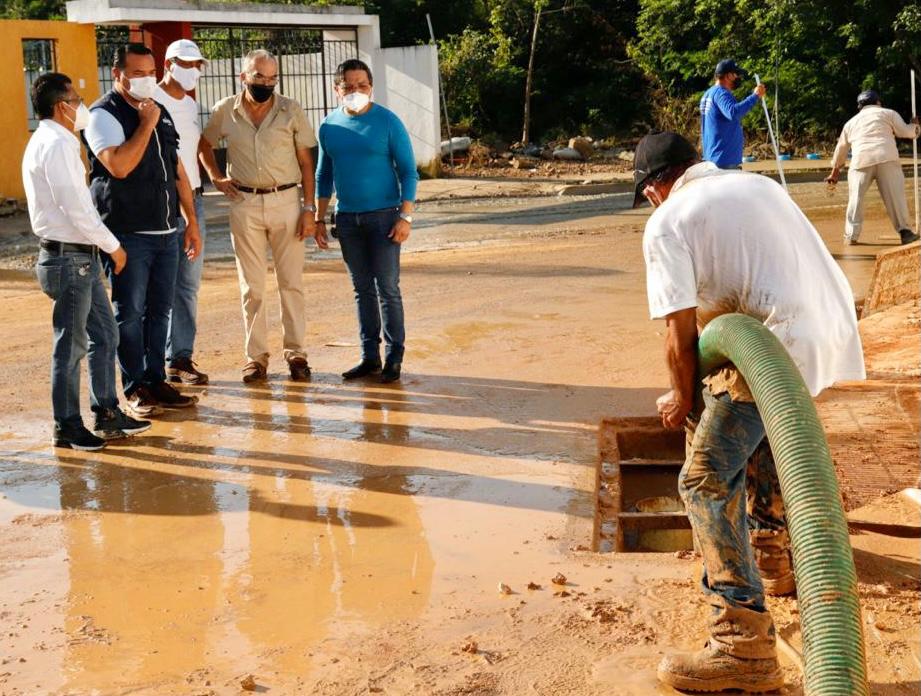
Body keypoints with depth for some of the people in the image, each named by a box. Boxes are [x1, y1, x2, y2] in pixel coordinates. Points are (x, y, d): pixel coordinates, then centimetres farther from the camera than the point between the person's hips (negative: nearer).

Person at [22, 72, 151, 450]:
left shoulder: (56, 141, 16)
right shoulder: (56, 145, -16)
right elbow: (75, 209, -21)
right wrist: (113, 245, -12)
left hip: (80, 257, 10)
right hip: (68, 258, -10)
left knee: (104, 334, 15)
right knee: (71, 345, -1)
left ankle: (107, 414, 23)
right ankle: (67, 426, 9)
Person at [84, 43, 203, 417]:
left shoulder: (160, 112, 15)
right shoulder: (103, 115, -7)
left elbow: (177, 170, 19)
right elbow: (119, 166, -23)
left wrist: (192, 221, 17)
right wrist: (146, 124, -16)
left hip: (166, 231, 7)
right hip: (128, 233, -7)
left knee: (160, 310, 10)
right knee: (130, 313, 0)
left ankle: (156, 381, 19)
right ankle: (135, 389, 9)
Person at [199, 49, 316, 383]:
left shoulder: (292, 111, -2)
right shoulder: (225, 111, 1)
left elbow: (306, 161, 1)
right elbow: (204, 144, 18)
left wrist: (309, 208, -4)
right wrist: (216, 178, 5)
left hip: (285, 200, -1)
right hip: (244, 203, 1)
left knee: (291, 281, 3)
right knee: (251, 286, 6)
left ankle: (296, 352, 11)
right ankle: (256, 356, 13)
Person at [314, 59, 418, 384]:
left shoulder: (388, 122, -6)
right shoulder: (329, 126, 6)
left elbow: (407, 171, -5)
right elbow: (324, 176, 15)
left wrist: (406, 216, -12)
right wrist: (319, 219, 11)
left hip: (383, 216, -4)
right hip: (347, 219, 4)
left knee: (387, 288, -3)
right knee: (362, 289, 9)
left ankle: (394, 357, 6)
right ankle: (370, 356, 16)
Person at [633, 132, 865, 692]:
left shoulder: (667, 222, -1)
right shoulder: (760, 184, 21)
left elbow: (682, 334, -5)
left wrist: (684, 402, 11)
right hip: (833, 329, 9)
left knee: (708, 479, -7)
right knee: (760, 433, 32)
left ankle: (746, 647, -13)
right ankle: (774, 557, 49)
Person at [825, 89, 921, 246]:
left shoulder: (851, 122, 27)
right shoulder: (887, 113, 17)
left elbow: (841, 148, 34)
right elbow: (905, 131, 10)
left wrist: (835, 171, 44)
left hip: (861, 161, 2)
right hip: (887, 158, -2)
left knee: (856, 198, 7)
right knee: (896, 196, 0)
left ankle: (851, 235, 4)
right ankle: (905, 231, -2)